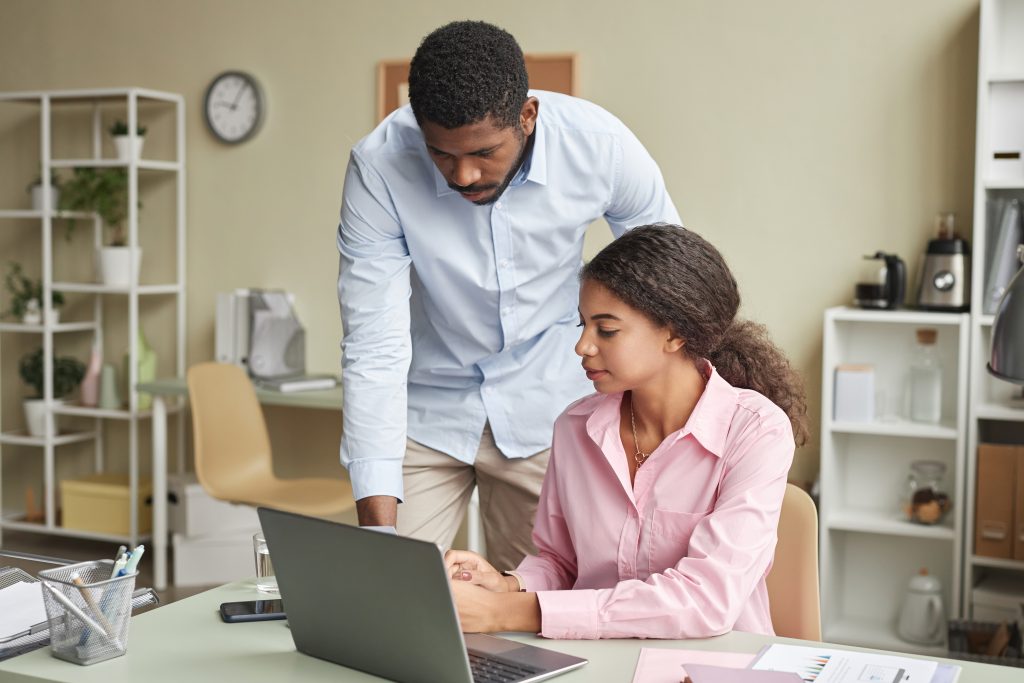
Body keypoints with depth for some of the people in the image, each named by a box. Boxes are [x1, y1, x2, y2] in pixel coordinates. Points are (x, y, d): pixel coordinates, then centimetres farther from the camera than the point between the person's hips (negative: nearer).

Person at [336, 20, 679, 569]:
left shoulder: (600, 144, -20)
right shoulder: (378, 167, -24)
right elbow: (373, 349, -24)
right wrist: (377, 522, -29)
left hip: (546, 408, 1)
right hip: (425, 410, 0)